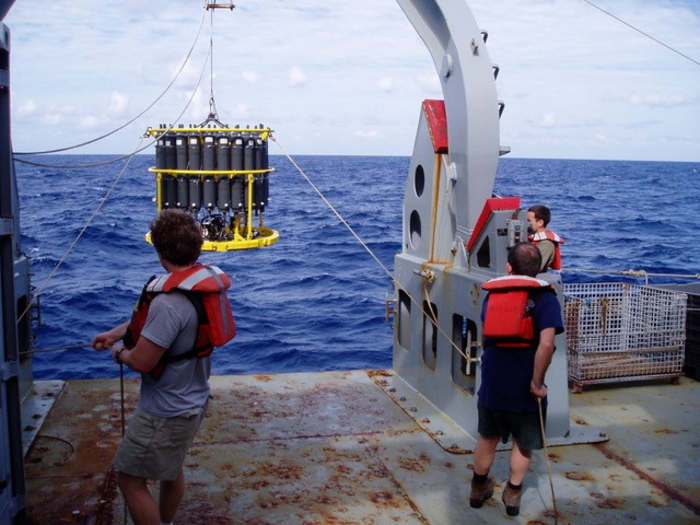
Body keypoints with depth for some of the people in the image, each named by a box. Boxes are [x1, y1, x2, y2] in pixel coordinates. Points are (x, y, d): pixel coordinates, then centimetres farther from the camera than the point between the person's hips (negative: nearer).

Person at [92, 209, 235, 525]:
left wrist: (119, 353, -5)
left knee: (130, 480, 8)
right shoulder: (207, 280, -3)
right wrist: (115, 333, 18)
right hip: (192, 400, 9)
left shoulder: (170, 300, -32)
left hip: (165, 412, -9)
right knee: (171, 470, 27)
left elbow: (141, 361, -27)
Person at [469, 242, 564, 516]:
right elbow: (546, 344, -22)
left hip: (492, 383, 4)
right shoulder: (544, 297, -9)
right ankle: (513, 494, 30)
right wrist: (537, 383, -15)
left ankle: (479, 489, 39)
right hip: (524, 387, -3)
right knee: (523, 443, 19)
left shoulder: (493, 294, 5)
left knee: (488, 437, 23)